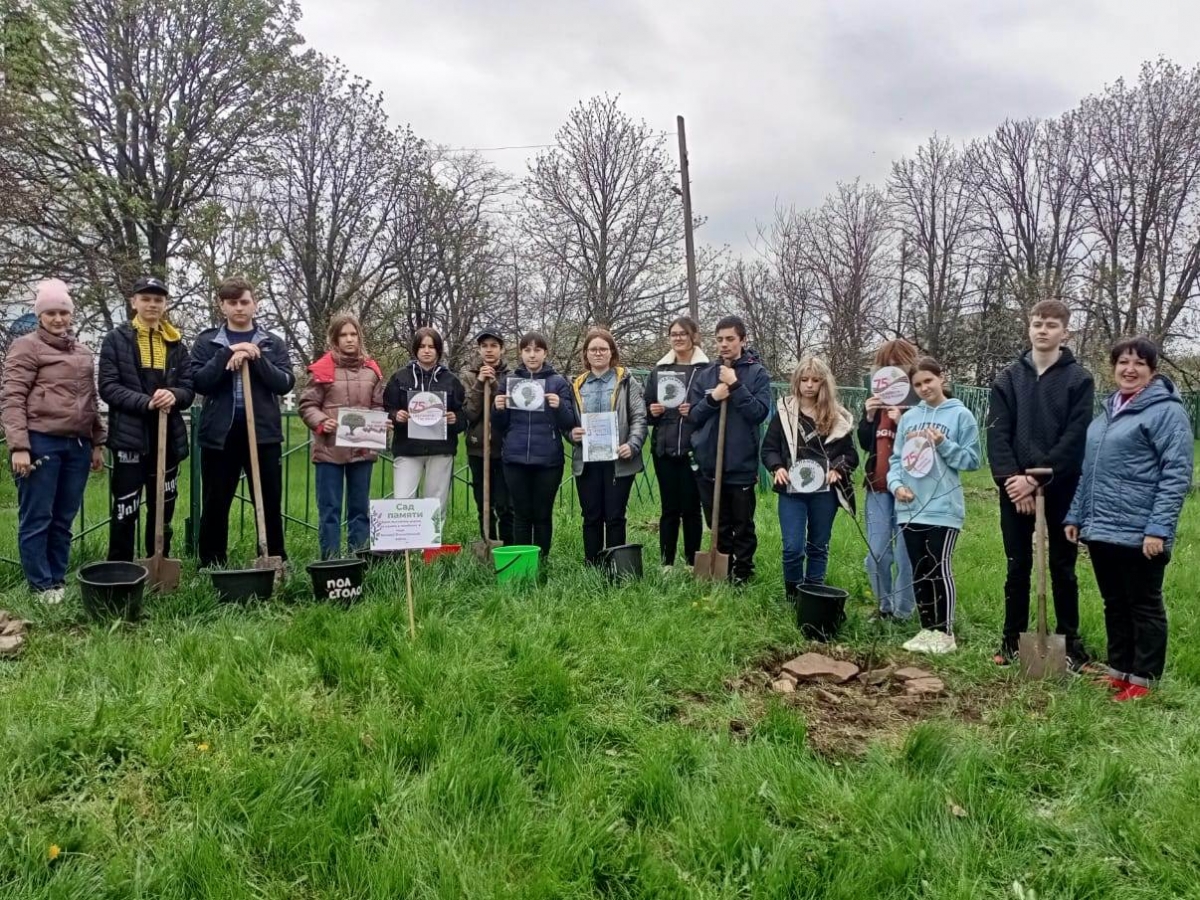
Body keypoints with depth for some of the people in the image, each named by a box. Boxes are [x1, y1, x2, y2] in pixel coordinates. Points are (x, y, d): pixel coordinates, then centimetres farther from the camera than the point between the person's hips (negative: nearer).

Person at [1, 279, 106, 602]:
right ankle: (41, 585, 10)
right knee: (37, 518, 2)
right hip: (41, 442, -6)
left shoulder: (82, 353, 18)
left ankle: (58, 580, 20)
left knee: (64, 519, 11)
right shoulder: (27, 346, -1)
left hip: (77, 445, 6)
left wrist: (97, 443, 17)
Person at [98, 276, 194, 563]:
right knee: (124, 511, -2)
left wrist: (173, 396, -17)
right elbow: (108, 388, -7)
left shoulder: (177, 344, 10)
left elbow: (189, 389, 6)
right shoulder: (116, 339, 0)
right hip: (130, 435, -4)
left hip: (168, 436, 4)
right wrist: (146, 402, -21)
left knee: (163, 510, 12)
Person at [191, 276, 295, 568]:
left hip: (263, 433, 0)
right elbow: (198, 382, -6)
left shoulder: (273, 343, 8)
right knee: (215, 506, 7)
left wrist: (256, 359, -14)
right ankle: (211, 566, 19)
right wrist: (227, 354, -15)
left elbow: (285, 383, -2)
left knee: (270, 505, 6)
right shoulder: (207, 341, 6)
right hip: (219, 434, 0)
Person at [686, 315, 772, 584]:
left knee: (743, 527, 8)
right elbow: (693, 416, 6)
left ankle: (742, 575, 22)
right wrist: (712, 399, -11)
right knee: (718, 528, 14)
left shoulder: (757, 374, -2)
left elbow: (760, 412, -13)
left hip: (741, 465, -3)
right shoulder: (704, 375, 7)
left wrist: (735, 386, -18)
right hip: (708, 464, 3)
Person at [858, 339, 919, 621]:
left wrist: (903, 422, -21)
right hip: (878, 486, 6)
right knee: (876, 554, 9)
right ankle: (884, 606, 25)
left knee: (905, 555, -1)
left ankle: (902, 612, 13)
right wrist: (869, 417, -2)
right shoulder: (878, 397, 11)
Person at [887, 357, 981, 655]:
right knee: (919, 571, 11)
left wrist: (944, 445, -17)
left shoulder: (961, 415, -2)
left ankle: (946, 633, 7)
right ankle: (927, 628, 22)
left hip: (944, 508, -5)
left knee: (940, 569, -5)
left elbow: (972, 460, -4)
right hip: (911, 508, 5)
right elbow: (896, 458, 12)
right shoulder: (908, 418, 11)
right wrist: (896, 484, -5)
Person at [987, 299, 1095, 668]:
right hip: (1015, 486, 2)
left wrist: (1037, 478, -16)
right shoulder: (1009, 378, 7)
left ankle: (1070, 641, 19)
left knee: (1063, 567, 8)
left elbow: (1075, 438, -9)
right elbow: (997, 433, -1)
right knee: (1018, 567, 8)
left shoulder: (1079, 379, 0)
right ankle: (1012, 639, 18)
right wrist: (1011, 477, -14)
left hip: (1061, 486, -2)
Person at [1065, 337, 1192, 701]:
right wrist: (1075, 515, 15)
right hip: (1101, 530, 7)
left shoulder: (1166, 411, -7)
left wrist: (1159, 529, -20)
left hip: (1139, 534, -7)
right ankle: (1118, 672, 27)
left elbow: (1176, 475, -14)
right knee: (1115, 606, 16)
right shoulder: (1108, 411, 15)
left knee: (1144, 607, 6)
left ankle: (1142, 681, 16)